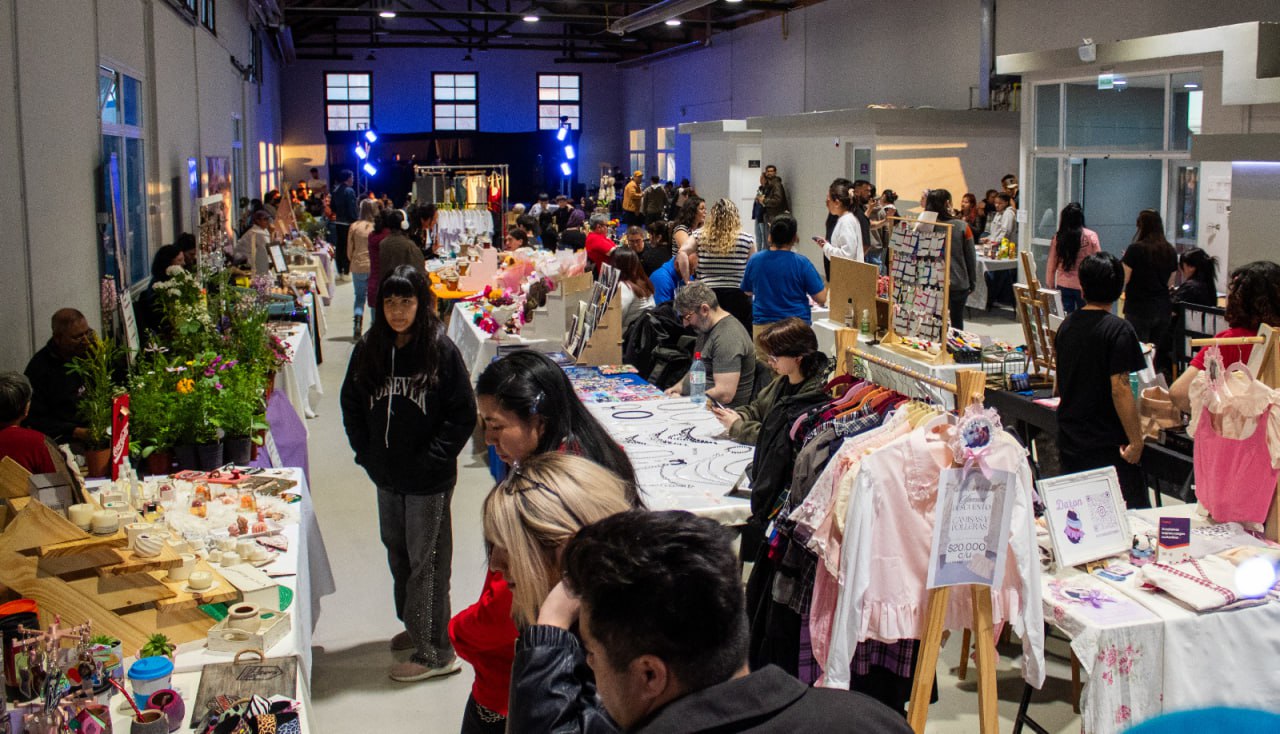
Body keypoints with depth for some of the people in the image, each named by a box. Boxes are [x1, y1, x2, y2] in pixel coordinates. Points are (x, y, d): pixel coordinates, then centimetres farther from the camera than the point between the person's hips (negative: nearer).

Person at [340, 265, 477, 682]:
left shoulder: (440, 351, -14)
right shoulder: (369, 350, 0)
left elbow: (463, 415, -12)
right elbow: (352, 405, 11)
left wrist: (430, 460, -15)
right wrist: (367, 454, 2)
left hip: (429, 480, -6)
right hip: (387, 476, 6)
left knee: (426, 562, 0)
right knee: (397, 553, 19)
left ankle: (435, 651, 9)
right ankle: (413, 627, 39)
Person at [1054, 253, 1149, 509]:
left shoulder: (1067, 325, 8)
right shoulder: (1117, 329, -14)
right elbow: (1120, 389, -20)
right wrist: (1135, 440, -15)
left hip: (1069, 437, 7)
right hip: (1107, 443, -7)